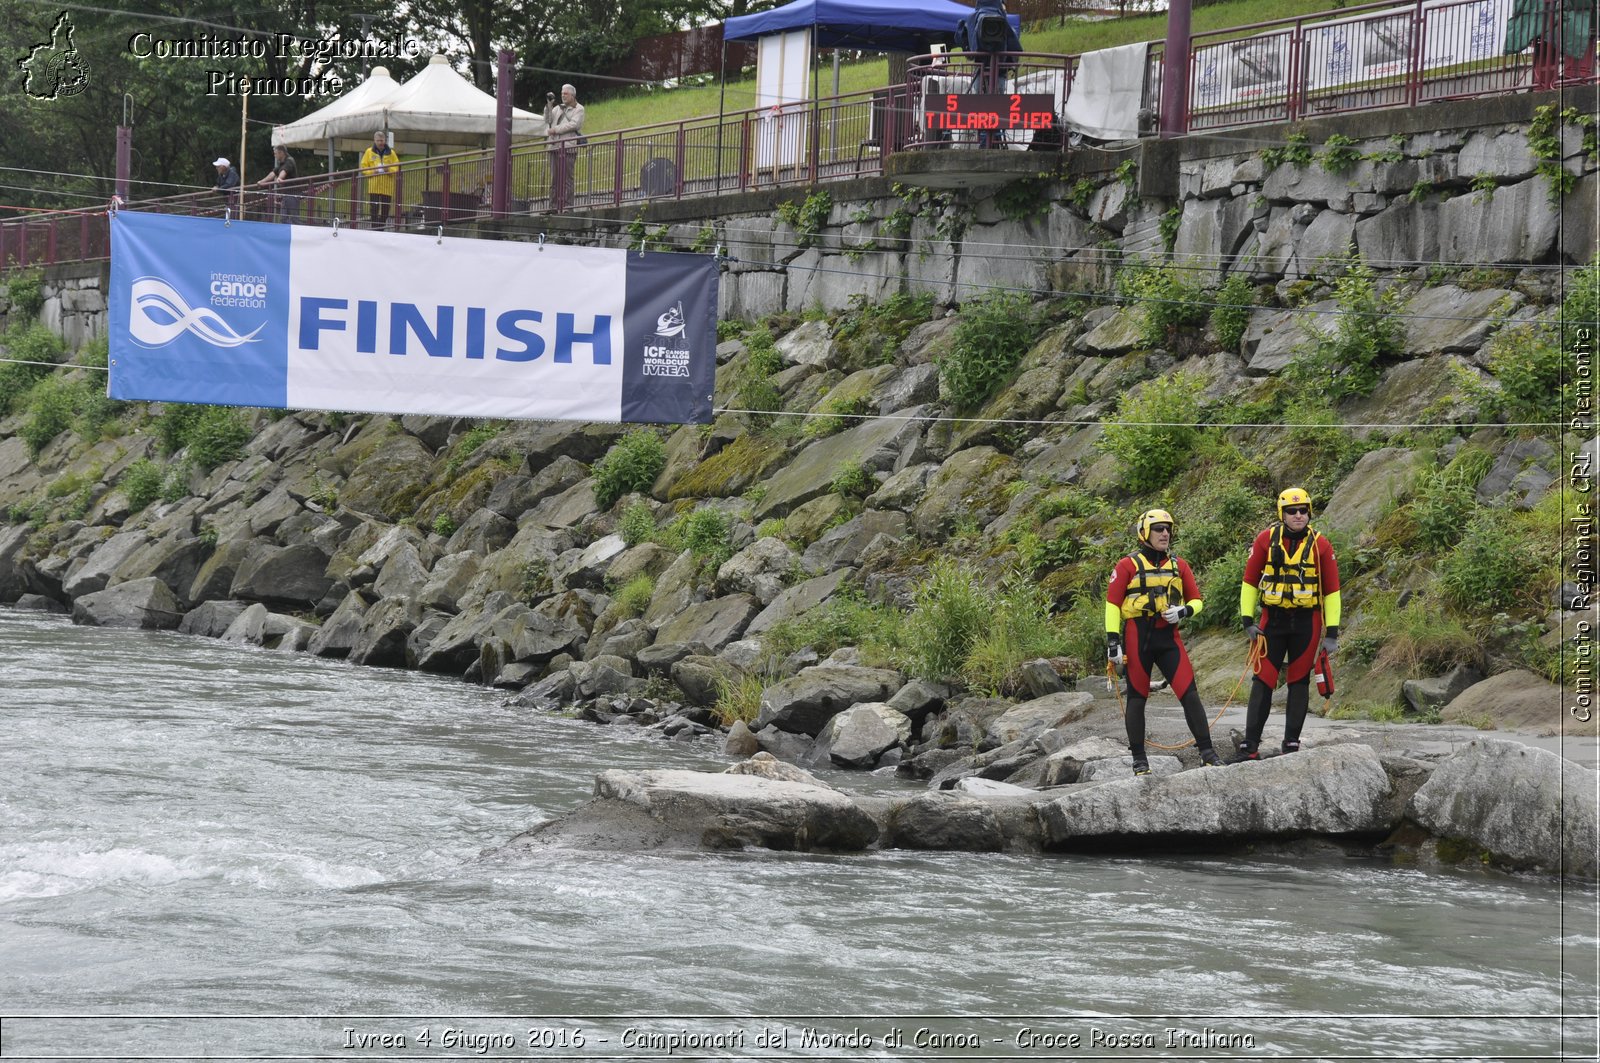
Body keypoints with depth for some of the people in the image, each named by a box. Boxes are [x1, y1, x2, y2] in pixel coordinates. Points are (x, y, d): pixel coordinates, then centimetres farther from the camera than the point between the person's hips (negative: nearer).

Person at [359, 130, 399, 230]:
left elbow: (397, 167, 8)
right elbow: (363, 167, 6)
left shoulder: (390, 153, 8)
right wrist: (372, 171, -12)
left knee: (385, 209, 3)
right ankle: (375, 227, -5)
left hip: (387, 187, 1)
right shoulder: (369, 152, 7)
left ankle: (382, 228, 12)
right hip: (373, 186, -1)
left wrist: (389, 169, -12)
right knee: (374, 208, -7)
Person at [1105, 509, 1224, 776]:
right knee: (1137, 698, 3)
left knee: (1189, 693, -6)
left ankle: (1206, 751, -4)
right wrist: (1113, 639, -10)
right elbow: (1112, 603, -2)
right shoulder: (1128, 565, 2)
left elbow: (1196, 600, 17)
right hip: (1137, 636, -3)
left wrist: (1184, 611, -6)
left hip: (1168, 636, 3)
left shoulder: (1178, 565, 13)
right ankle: (1139, 759, 10)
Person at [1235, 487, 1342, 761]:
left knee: (1299, 682, 6)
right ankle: (1250, 743, -5)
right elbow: (1250, 581, 5)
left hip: (1307, 622, 0)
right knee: (1263, 681, -4)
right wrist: (1247, 620, 0)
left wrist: (1332, 632, -2)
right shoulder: (1266, 540, -1)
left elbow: (1331, 590, 2)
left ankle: (1292, 743, 12)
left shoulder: (1321, 545, -1)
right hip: (1272, 620, 0)